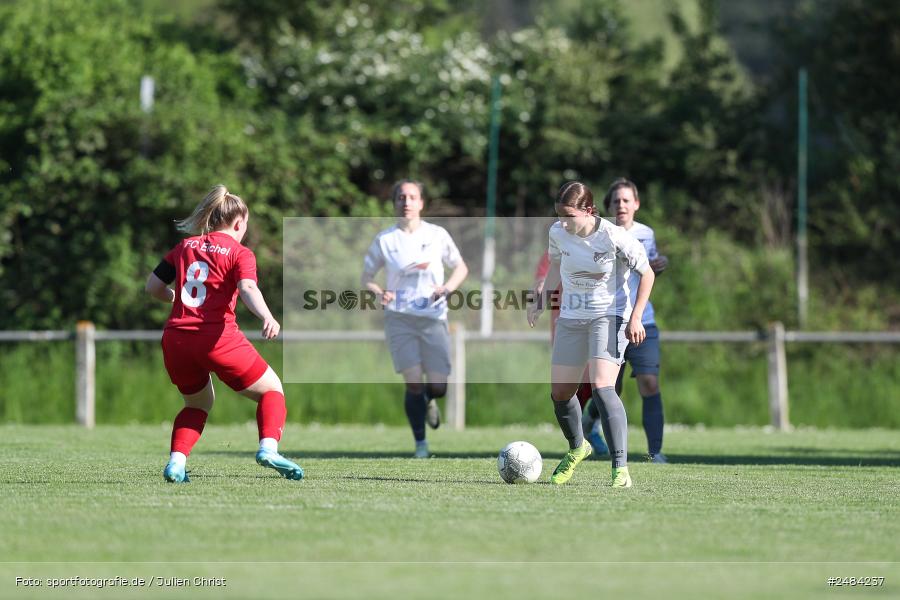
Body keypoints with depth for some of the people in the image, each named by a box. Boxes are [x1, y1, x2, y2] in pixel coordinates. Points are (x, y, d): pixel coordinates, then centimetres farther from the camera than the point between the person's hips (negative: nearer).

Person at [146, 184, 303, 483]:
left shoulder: (185, 247, 17)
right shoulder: (240, 253, 3)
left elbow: (153, 286, 19)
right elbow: (248, 288, -17)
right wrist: (267, 317, -33)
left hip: (175, 339, 5)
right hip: (216, 337, -5)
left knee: (198, 403, 27)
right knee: (271, 390, 11)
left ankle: (176, 461, 6)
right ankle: (268, 447, -14)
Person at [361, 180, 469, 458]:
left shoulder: (437, 235, 3)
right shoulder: (385, 240, 1)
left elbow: (461, 267, 13)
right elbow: (366, 278, 10)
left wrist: (447, 287, -6)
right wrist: (380, 293, -11)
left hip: (434, 318, 1)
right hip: (399, 318, -1)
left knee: (438, 388, -3)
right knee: (413, 382, -12)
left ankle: (428, 401, 36)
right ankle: (420, 443, 3)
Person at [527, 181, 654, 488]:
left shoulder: (613, 237, -20)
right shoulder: (557, 232, -6)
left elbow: (647, 273, -8)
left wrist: (636, 318, -13)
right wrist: (541, 301, 13)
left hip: (610, 316, -6)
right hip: (571, 318, 6)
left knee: (601, 387, -23)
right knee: (560, 393, 9)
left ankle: (620, 468, -22)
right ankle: (577, 448, 40)